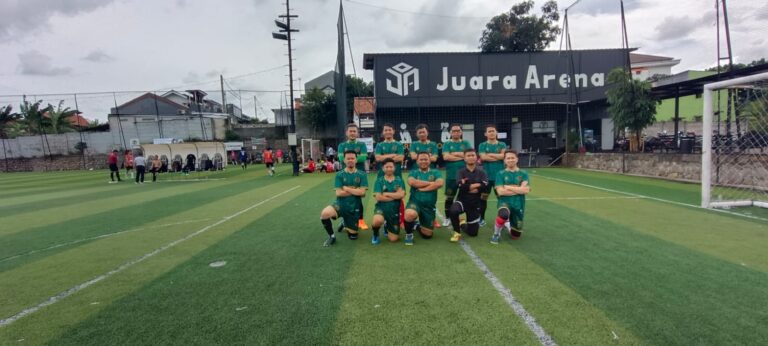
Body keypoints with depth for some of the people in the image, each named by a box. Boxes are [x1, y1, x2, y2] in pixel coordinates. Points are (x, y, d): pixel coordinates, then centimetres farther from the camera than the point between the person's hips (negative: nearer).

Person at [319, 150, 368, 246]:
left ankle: (345, 223, 43)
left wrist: (346, 188, -10)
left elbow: (362, 193, -13)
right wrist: (356, 191, -12)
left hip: (354, 207, 1)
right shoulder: (339, 175, -2)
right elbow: (338, 193, -11)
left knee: (353, 236, 8)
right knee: (325, 213, -34)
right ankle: (331, 236, -8)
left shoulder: (362, 174, -2)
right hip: (340, 204, -1)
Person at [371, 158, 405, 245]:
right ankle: (375, 234, -2)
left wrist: (386, 194, -11)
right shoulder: (379, 180, -1)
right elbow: (378, 197, -13)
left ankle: (387, 226, 38)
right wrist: (395, 196, -10)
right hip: (381, 207, -2)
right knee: (377, 221, -40)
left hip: (394, 210, 2)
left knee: (393, 239, 1)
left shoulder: (399, 180, 3)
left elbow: (401, 195, -13)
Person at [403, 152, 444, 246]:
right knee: (409, 215, -39)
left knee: (427, 235, 6)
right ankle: (409, 233, -6)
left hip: (429, 205, 2)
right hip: (415, 202, -2)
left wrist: (421, 188, -14)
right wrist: (430, 183, -13)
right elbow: (411, 182, -17)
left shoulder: (435, 172, 7)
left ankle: (416, 226, 42)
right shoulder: (413, 172, 6)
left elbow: (439, 183, -15)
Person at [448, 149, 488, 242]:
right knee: (453, 211, -38)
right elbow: (461, 186, -21)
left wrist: (467, 187, -17)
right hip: (462, 200, -2)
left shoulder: (481, 172, 1)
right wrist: (477, 185, -15)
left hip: (475, 203, 2)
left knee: (473, 233, 5)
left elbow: (484, 187, -17)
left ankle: (463, 224, 41)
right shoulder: (460, 172, -3)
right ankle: (457, 232, -10)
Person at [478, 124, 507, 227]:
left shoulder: (502, 144, 6)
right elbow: (483, 157, -14)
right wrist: (498, 157, -10)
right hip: (486, 175, 0)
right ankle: (482, 219, 17)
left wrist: (490, 154, -11)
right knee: (483, 197, 5)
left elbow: (504, 155, -12)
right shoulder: (482, 145, 3)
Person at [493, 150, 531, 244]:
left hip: (518, 205, 3)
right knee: (504, 214, -41)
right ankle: (496, 234, -11)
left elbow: (526, 190, -9)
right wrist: (518, 190, -10)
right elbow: (500, 191, -11)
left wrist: (508, 187, -11)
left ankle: (507, 224, 41)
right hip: (505, 202, -2)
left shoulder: (523, 174, 5)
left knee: (515, 236, 6)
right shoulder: (500, 174, 1)